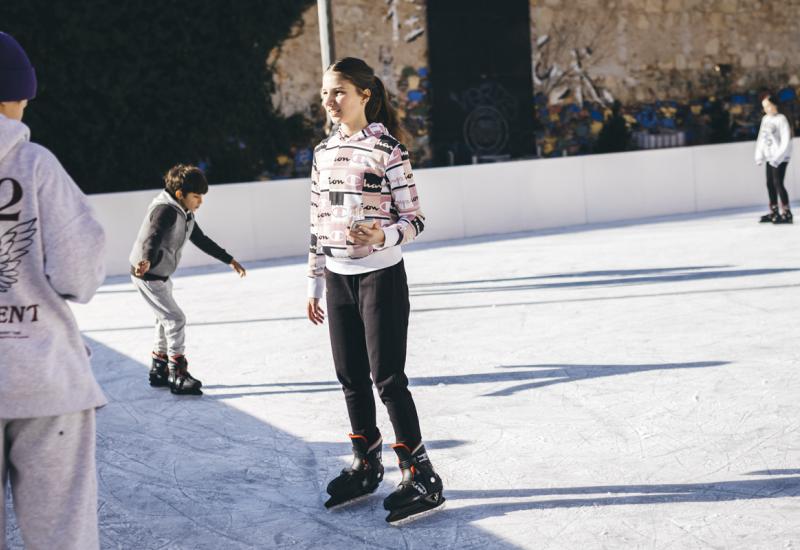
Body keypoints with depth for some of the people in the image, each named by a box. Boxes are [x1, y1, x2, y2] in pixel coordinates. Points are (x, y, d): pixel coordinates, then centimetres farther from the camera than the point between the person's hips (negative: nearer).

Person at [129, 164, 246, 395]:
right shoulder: (165, 210, -23)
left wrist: (229, 260, 23)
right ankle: (178, 376, -11)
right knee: (175, 319, -13)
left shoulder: (186, 214, 7)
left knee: (166, 320, 19)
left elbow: (201, 240, 19)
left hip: (160, 275, 10)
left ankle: (159, 371, 32)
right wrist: (147, 261, -59)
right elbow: (153, 237, -40)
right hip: (146, 275, -10)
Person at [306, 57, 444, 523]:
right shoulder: (324, 152, 8)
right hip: (338, 279, 6)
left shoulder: (387, 149, -11)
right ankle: (367, 466, 27)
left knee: (388, 378, -5)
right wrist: (315, 282, 14)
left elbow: (415, 219, -10)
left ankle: (421, 477, 5)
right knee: (351, 378, 11)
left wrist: (383, 235, -30)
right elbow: (319, 222, 13)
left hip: (381, 276, -6)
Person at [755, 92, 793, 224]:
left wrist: (777, 157, -21)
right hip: (770, 157, 8)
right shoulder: (765, 119, 10)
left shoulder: (781, 119, -13)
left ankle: (786, 213, -9)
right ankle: (773, 212, 20)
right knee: (770, 183, 10)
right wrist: (759, 155, 6)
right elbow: (761, 138, 14)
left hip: (781, 157, -8)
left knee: (778, 183, -12)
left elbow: (786, 141, -18)